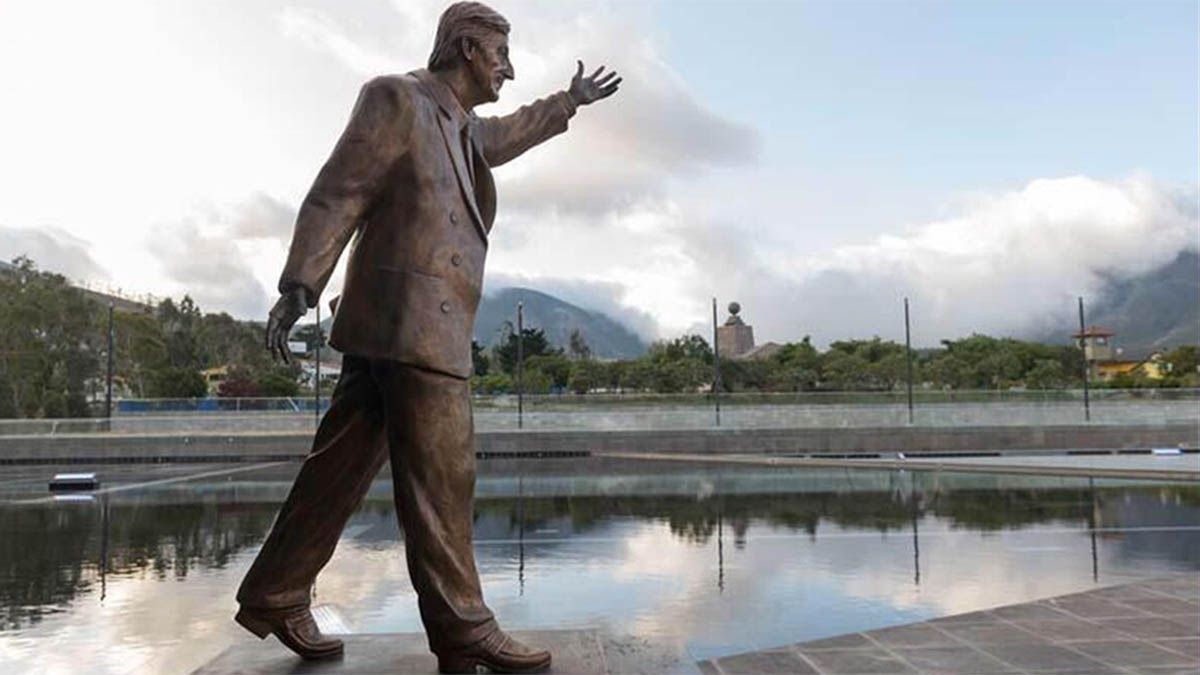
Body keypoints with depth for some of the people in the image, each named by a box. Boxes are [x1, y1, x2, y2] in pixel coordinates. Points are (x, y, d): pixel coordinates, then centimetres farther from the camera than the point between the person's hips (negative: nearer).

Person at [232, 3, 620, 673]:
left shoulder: (460, 126, 23)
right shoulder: (396, 97, -2)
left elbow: (503, 137, 45)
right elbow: (337, 193, -10)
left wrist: (570, 101, 54)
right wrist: (300, 286, -18)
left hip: (395, 325, 9)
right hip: (410, 319, -9)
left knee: (346, 466, 10)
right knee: (439, 472, -8)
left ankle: (276, 597, 19)